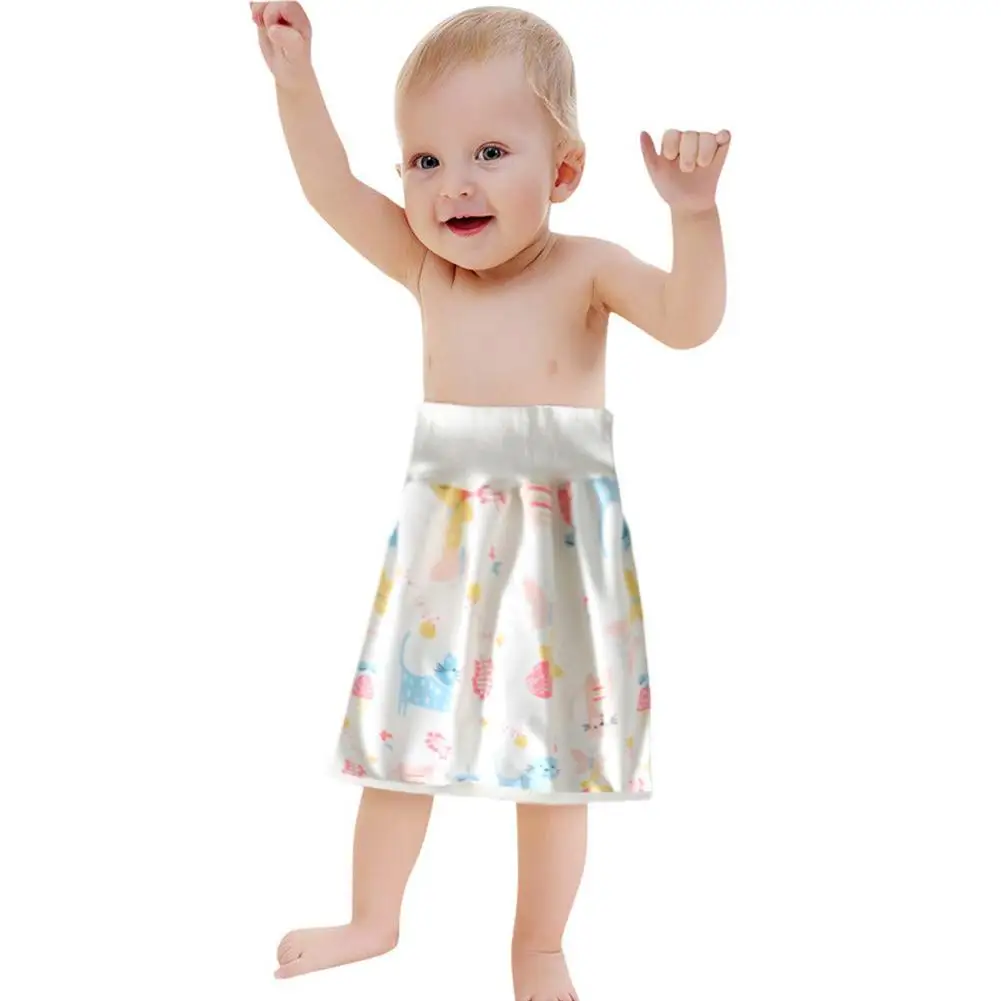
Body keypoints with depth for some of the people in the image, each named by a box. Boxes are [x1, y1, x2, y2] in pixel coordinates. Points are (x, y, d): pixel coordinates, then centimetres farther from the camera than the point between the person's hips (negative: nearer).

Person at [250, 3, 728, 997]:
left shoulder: (584, 268, -11)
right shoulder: (427, 267, -1)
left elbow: (688, 319, -25)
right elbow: (332, 188, -3)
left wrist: (693, 209, -39)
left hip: (559, 540, -3)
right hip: (443, 537, 4)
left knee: (556, 747, 8)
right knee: (404, 727, 14)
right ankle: (374, 918, 34)